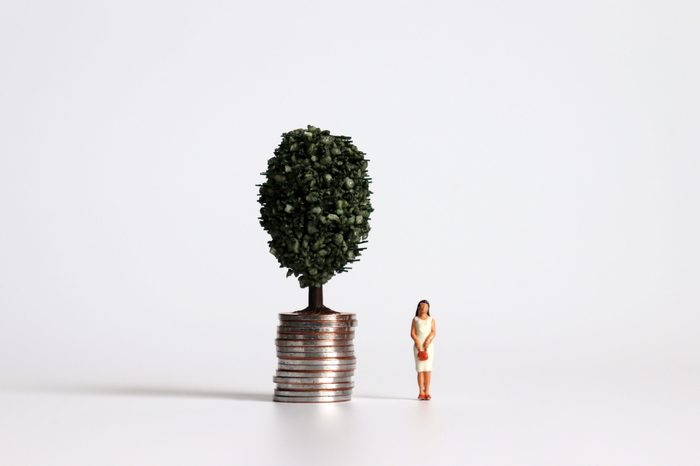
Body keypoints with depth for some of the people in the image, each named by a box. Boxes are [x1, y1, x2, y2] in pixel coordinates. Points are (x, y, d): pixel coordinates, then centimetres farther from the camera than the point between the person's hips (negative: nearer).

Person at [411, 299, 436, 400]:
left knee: (427, 369, -5)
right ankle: (421, 392, -3)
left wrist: (427, 342, -19)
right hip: (418, 346, 0)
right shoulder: (415, 319, 7)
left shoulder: (431, 320, 8)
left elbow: (433, 333, -3)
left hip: (429, 346, 0)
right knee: (420, 369, -4)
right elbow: (412, 333, -2)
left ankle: (427, 392, -5)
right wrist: (418, 343, -18)